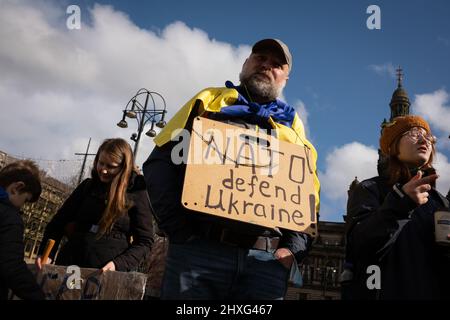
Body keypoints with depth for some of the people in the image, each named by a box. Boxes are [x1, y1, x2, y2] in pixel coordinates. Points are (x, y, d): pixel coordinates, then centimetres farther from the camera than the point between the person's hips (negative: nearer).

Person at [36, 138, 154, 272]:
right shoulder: (87, 186, 9)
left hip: (108, 272, -3)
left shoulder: (137, 194, -4)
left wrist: (118, 265, -17)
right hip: (70, 265, 4)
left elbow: (144, 242, -4)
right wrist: (47, 253, -5)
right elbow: (58, 222, 10)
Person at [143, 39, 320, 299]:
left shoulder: (292, 126, 20)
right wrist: (179, 230, -7)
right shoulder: (210, 100, 15)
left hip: (266, 261, 2)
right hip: (198, 251, -1)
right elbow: (160, 163, 5)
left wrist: (292, 250, -1)